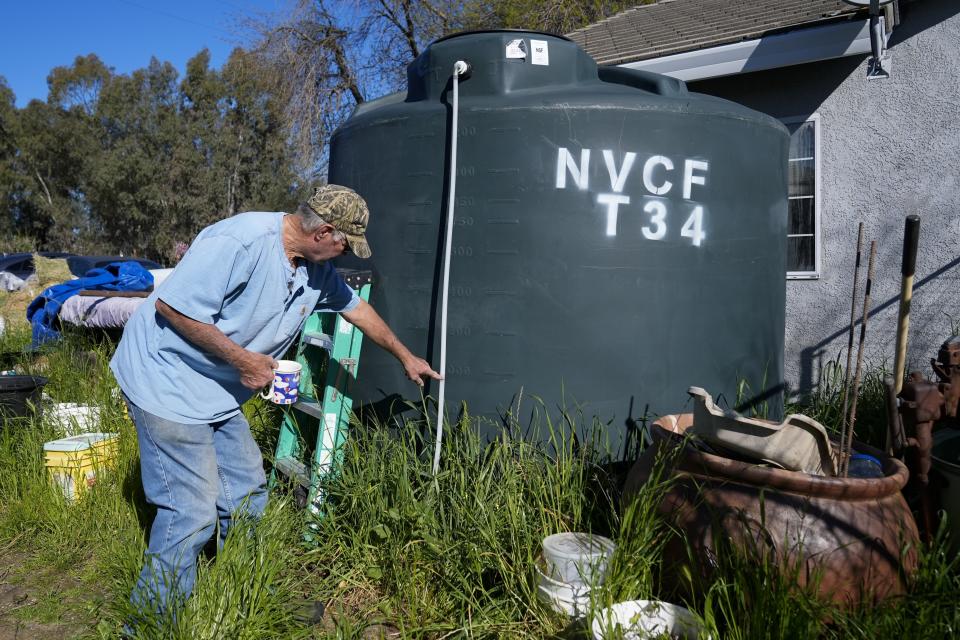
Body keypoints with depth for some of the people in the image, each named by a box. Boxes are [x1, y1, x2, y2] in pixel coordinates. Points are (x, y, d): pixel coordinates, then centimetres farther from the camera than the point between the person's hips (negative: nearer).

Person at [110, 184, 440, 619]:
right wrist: (242, 359, -21)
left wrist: (405, 356, 25)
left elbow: (356, 308, 17)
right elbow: (170, 305, -26)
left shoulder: (316, 270, 2)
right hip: (167, 382, -9)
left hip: (220, 393, 9)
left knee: (247, 498, 13)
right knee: (193, 513, -9)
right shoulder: (240, 241, -26)